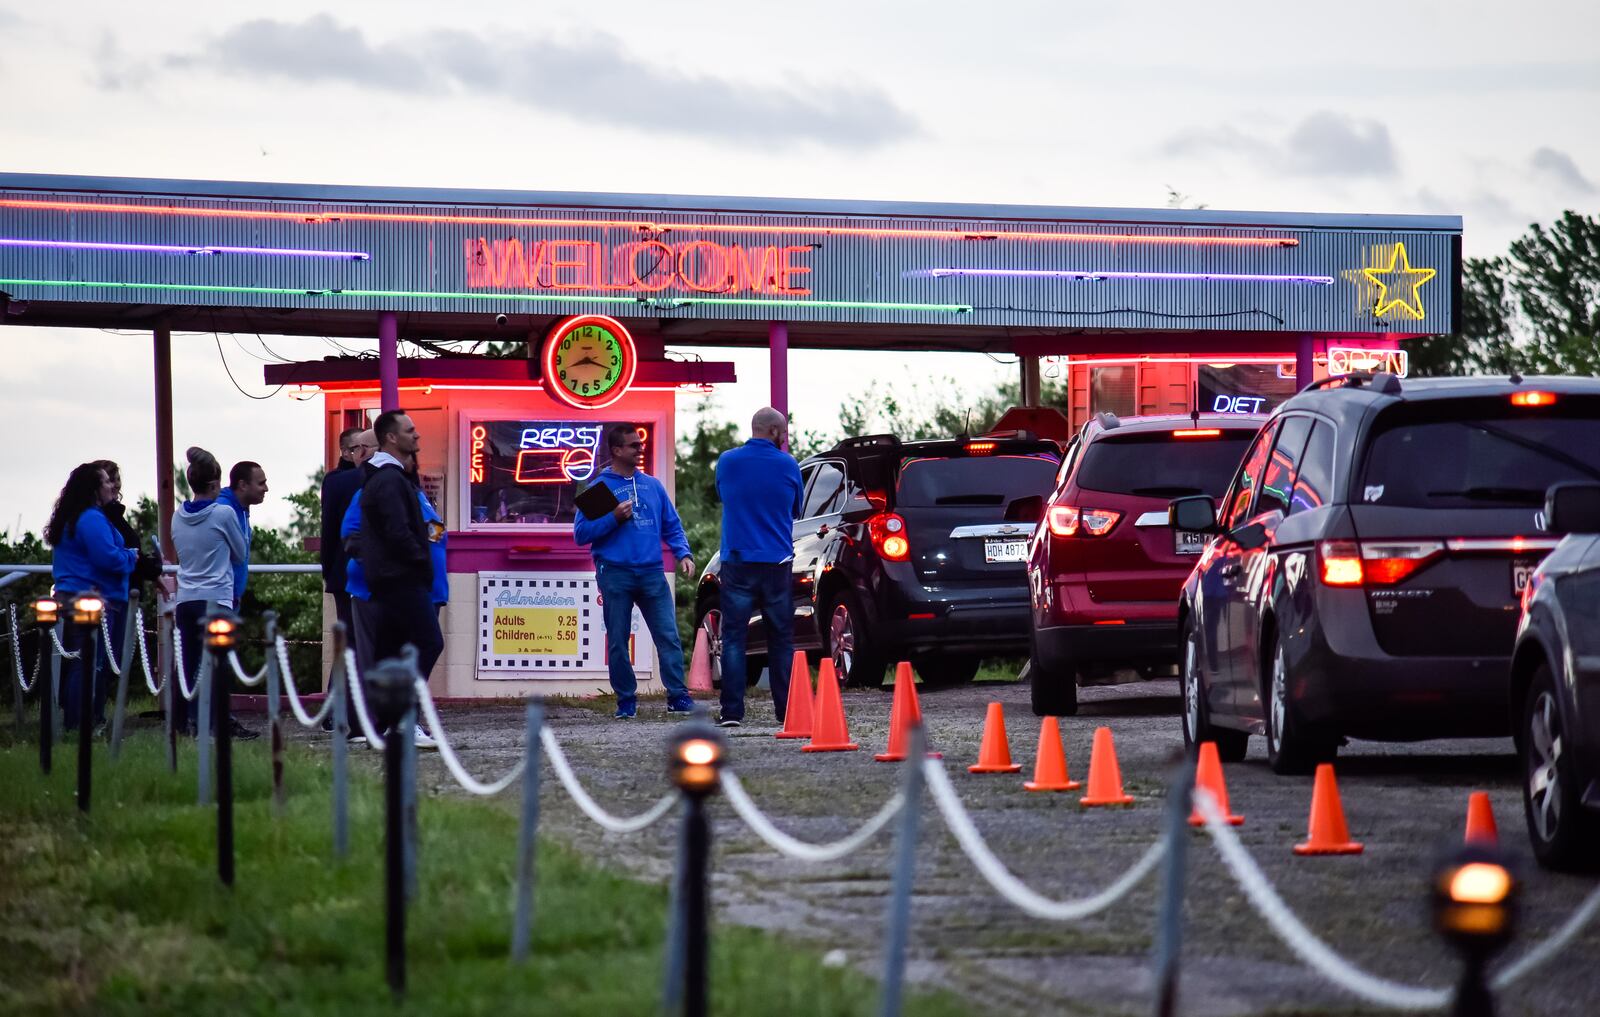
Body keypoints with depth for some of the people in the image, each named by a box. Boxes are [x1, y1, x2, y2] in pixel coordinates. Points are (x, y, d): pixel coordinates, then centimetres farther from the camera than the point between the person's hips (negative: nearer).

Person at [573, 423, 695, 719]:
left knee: (668, 636, -7)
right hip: (614, 575, -2)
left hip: (652, 573, 2)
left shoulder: (652, 485, 15)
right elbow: (581, 533, -2)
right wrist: (614, 518, -13)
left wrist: (683, 553, 1)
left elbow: (672, 526, 18)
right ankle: (626, 700, 11)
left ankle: (678, 696, -4)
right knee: (618, 641, 2)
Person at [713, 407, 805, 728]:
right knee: (781, 641, 8)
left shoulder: (727, 462, -1)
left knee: (733, 638, 1)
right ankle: (786, 710, 8)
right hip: (777, 564, 0)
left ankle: (732, 711, -5)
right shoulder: (788, 465, -1)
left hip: (738, 564, 0)